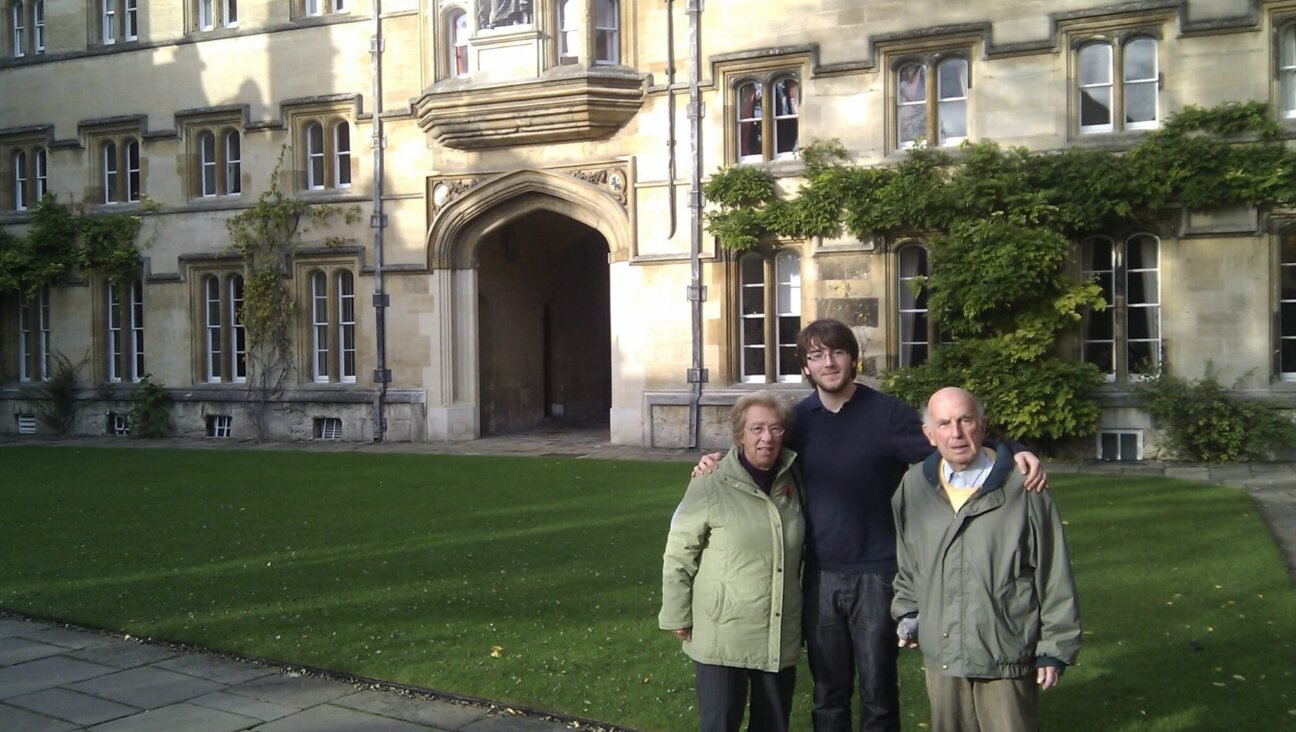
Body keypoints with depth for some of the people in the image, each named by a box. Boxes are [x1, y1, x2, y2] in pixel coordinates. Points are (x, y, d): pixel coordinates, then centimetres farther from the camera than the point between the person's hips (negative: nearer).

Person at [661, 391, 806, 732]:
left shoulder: (792, 480, 3)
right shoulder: (710, 484, -13)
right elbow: (678, 554, -8)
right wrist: (678, 617, -7)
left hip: (780, 634, 5)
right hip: (722, 635, -5)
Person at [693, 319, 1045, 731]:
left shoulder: (887, 413, -6)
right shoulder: (798, 419, 5)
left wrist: (1010, 456, -28)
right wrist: (717, 466, -3)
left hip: (877, 573, -3)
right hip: (820, 575, 3)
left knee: (878, 693, 7)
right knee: (828, 693, 14)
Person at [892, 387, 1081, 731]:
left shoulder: (1021, 487, -7)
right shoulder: (914, 486, 4)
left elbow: (1055, 574, -3)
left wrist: (1056, 647, -2)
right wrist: (908, 614, 11)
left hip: (1007, 659, -4)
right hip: (940, 656, 4)